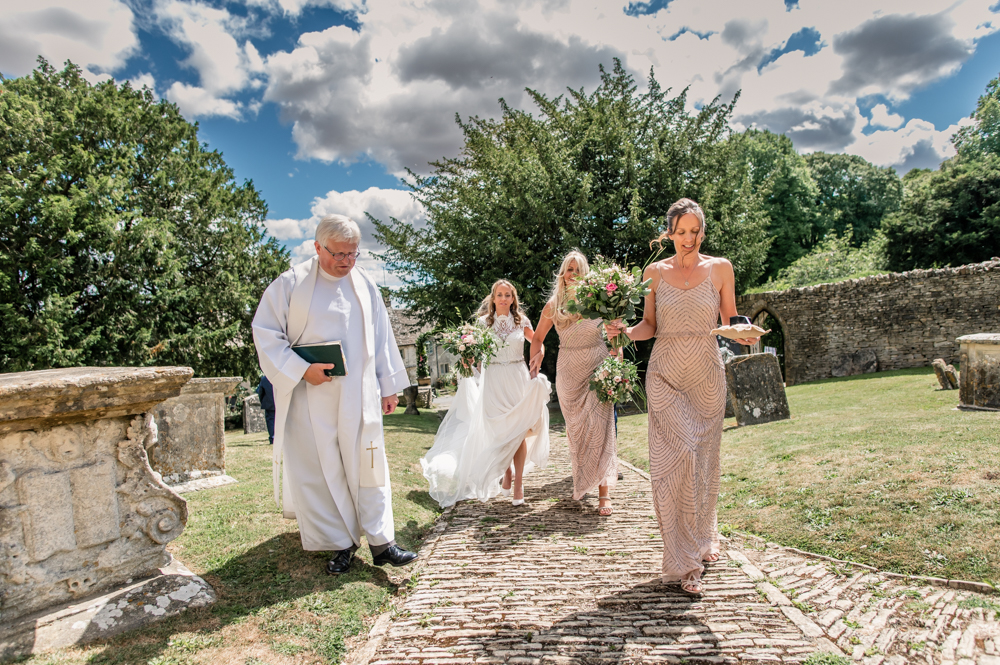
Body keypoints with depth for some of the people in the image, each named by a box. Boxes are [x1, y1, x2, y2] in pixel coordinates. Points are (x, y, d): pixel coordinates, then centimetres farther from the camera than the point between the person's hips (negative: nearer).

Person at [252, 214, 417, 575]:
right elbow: (266, 332, -2)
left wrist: (388, 386, 11)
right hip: (310, 399, -2)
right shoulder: (291, 283, -2)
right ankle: (340, 543, 18)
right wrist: (301, 369, -13)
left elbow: (381, 338, 13)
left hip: (359, 395, 2)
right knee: (319, 468, 4)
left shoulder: (365, 285, 8)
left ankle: (381, 542, 10)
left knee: (367, 465, 3)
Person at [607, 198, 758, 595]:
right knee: (677, 457, -10)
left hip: (706, 376, 1)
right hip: (665, 376, -1)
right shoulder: (655, 272, 4)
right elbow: (650, 325, 7)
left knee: (703, 461, 9)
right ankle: (684, 561, 0)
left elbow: (731, 322, 7)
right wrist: (626, 331, -13)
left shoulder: (720, 269, 4)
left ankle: (703, 538, 36)